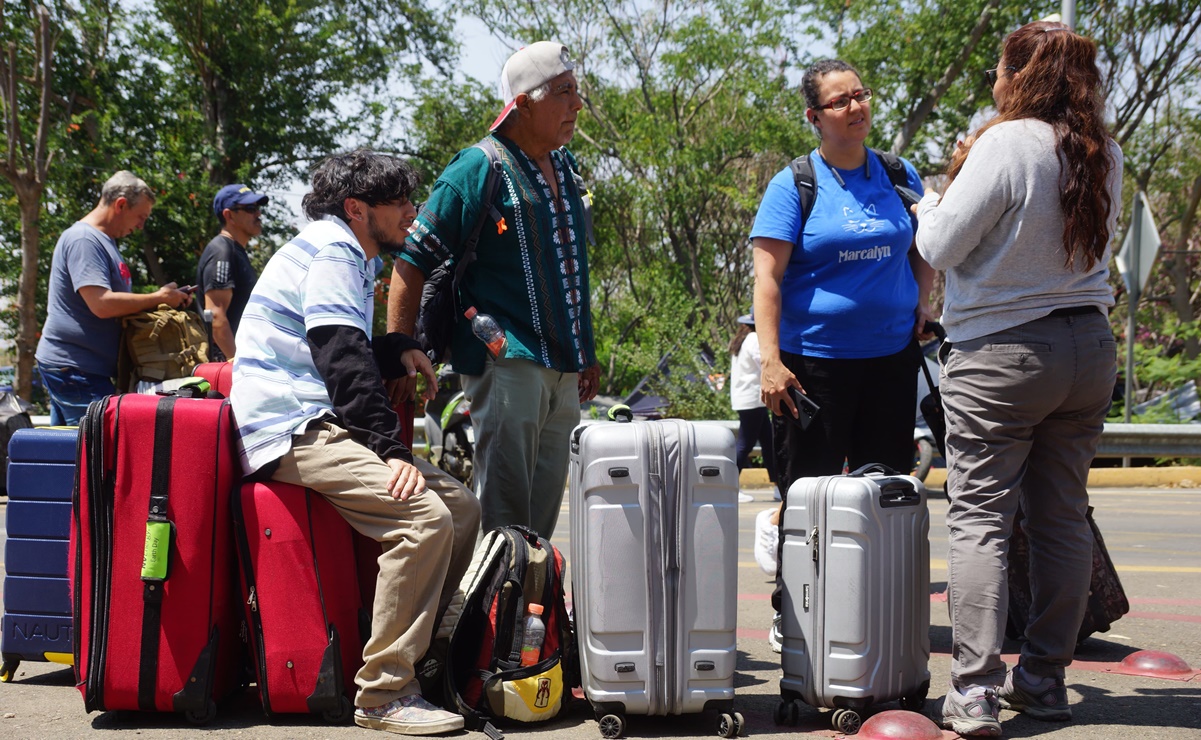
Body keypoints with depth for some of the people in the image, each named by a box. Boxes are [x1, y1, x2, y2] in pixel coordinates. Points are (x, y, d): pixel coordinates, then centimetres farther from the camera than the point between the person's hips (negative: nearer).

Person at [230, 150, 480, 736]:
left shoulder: (354, 259, 24)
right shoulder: (331, 251, -8)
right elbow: (342, 360, -19)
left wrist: (400, 352, 8)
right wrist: (392, 449, -24)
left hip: (324, 423, 10)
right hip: (291, 427, -10)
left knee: (462, 507, 2)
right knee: (425, 517, -27)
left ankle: (413, 649, 8)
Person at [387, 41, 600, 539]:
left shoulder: (565, 168, 15)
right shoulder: (478, 170, -8)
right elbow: (412, 264, -9)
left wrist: (586, 355, 24)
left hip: (563, 369, 8)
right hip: (505, 361, -8)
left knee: (542, 515, 11)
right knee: (503, 514, -8)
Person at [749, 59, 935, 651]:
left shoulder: (899, 176, 9)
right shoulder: (794, 185, -4)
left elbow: (923, 247, 24)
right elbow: (767, 277, -9)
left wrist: (922, 301, 6)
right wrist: (771, 360, -18)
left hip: (891, 357, 4)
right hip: (814, 359, -4)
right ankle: (791, 618, 12)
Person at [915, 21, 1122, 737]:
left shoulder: (1006, 144, -16)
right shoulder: (1105, 154, 5)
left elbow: (943, 247, -12)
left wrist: (931, 207, 8)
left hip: (1002, 355, -6)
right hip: (1089, 349, 6)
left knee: (981, 520, -3)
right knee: (1063, 516, 11)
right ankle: (1046, 680, 19)